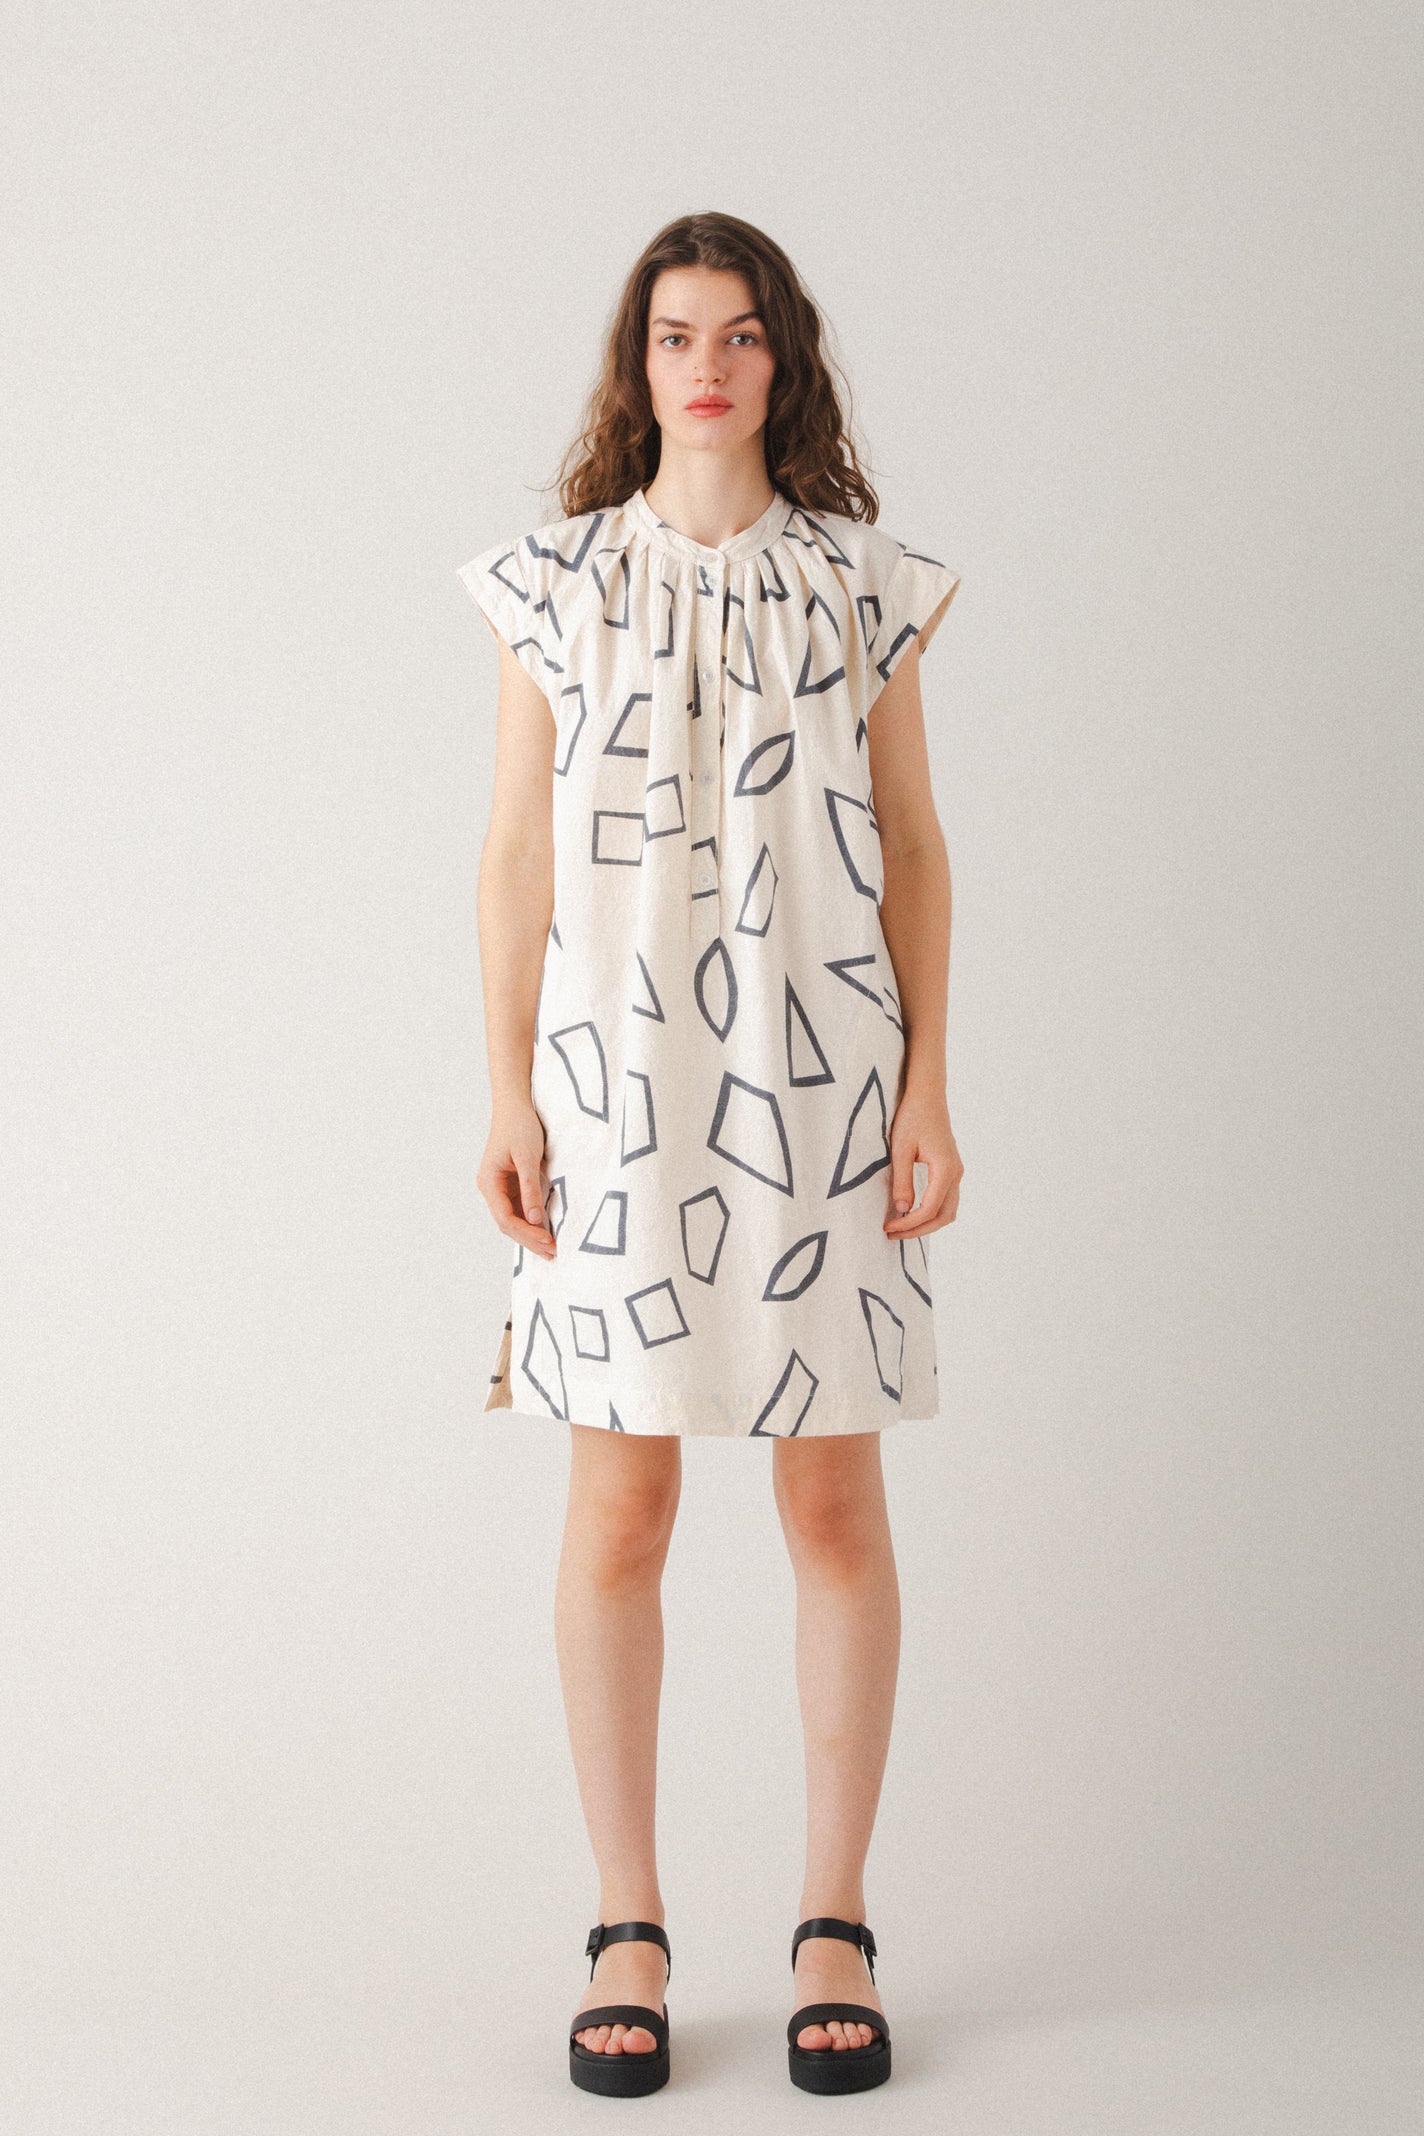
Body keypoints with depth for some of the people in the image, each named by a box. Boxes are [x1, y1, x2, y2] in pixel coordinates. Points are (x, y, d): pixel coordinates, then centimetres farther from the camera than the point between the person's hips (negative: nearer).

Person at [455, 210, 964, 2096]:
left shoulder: (861, 580, 7)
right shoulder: (559, 580, 6)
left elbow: (913, 848, 6)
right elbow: (517, 849, 5)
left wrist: (929, 1088, -1)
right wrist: (508, 1090, -2)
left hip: (819, 1075, 1)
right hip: (618, 1074, 0)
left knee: (836, 1500, 3)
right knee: (620, 1502, 2)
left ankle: (837, 1923, 16)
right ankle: (629, 1929, 16)